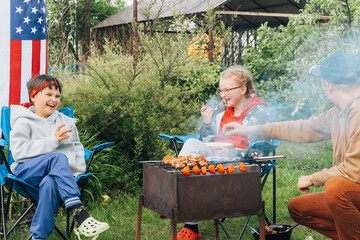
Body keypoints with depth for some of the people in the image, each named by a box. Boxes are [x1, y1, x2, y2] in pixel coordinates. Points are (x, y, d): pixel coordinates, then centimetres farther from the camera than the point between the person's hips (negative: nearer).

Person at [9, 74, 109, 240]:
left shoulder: (65, 121, 23)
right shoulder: (24, 122, 7)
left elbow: (77, 148, 23)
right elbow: (18, 151, -9)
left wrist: (77, 171, 3)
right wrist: (53, 140, -14)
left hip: (53, 175, 3)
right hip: (26, 171, -2)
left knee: (49, 183, -38)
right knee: (58, 157, -35)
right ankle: (79, 214, -46)